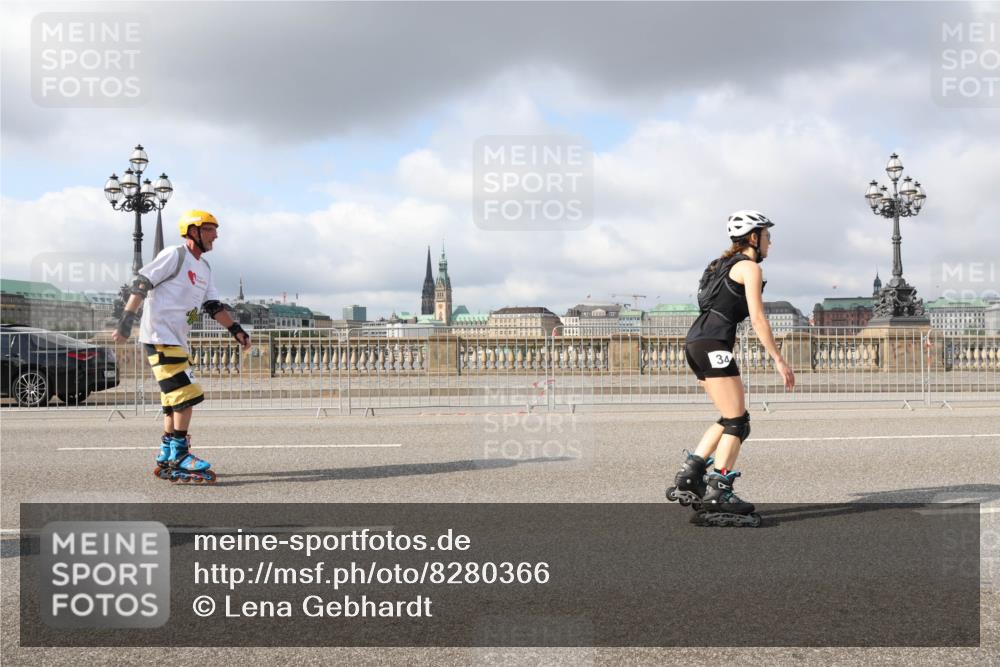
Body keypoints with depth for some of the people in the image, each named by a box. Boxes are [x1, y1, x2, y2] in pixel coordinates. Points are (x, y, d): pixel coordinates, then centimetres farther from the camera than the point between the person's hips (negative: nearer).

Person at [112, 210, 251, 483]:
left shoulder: (204, 268, 16)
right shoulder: (175, 255, -9)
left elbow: (213, 306, 17)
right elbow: (141, 284, -12)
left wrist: (235, 329, 5)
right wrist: (126, 320, -17)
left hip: (177, 342, 9)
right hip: (159, 336, -9)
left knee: (175, 402, 11)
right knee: (187, 395, -14)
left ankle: (166, 460, 19)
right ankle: (179, 457, -8)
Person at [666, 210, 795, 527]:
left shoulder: (726, 265, 25)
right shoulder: (749, 267, -3)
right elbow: (757, 318, -10)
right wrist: (778, 359, -9)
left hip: (695, 343, 9)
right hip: (712, 344, -9)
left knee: (730, 418, 15)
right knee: (737, 423, -5)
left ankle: (688, 477, 12)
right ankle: (716, 495, -7)